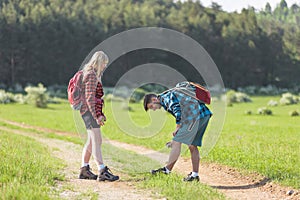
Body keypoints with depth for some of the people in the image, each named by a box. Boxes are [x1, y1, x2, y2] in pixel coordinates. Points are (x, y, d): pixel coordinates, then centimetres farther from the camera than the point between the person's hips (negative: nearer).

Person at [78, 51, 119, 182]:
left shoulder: (94, 74, 18)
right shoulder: (92, 75, -14)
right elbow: (90, 98, -20)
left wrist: (100, 114, 22)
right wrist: (96, 116, -21)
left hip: (93, 111, 11)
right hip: (90, 111, -11)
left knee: (91, 141, 13)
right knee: (97, 141, -14)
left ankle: (84, 170, 19)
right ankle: (102, 172, -19)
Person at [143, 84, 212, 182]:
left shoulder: (166, 96, 1)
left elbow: (177, 110, -14)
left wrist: (178, 127, -7)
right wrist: (176, 137, 22)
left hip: (195, 115, -10)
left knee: (177, 142, -7)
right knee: (192, 146, 13)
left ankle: (167, 170, -5)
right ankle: (195, 175, 14)